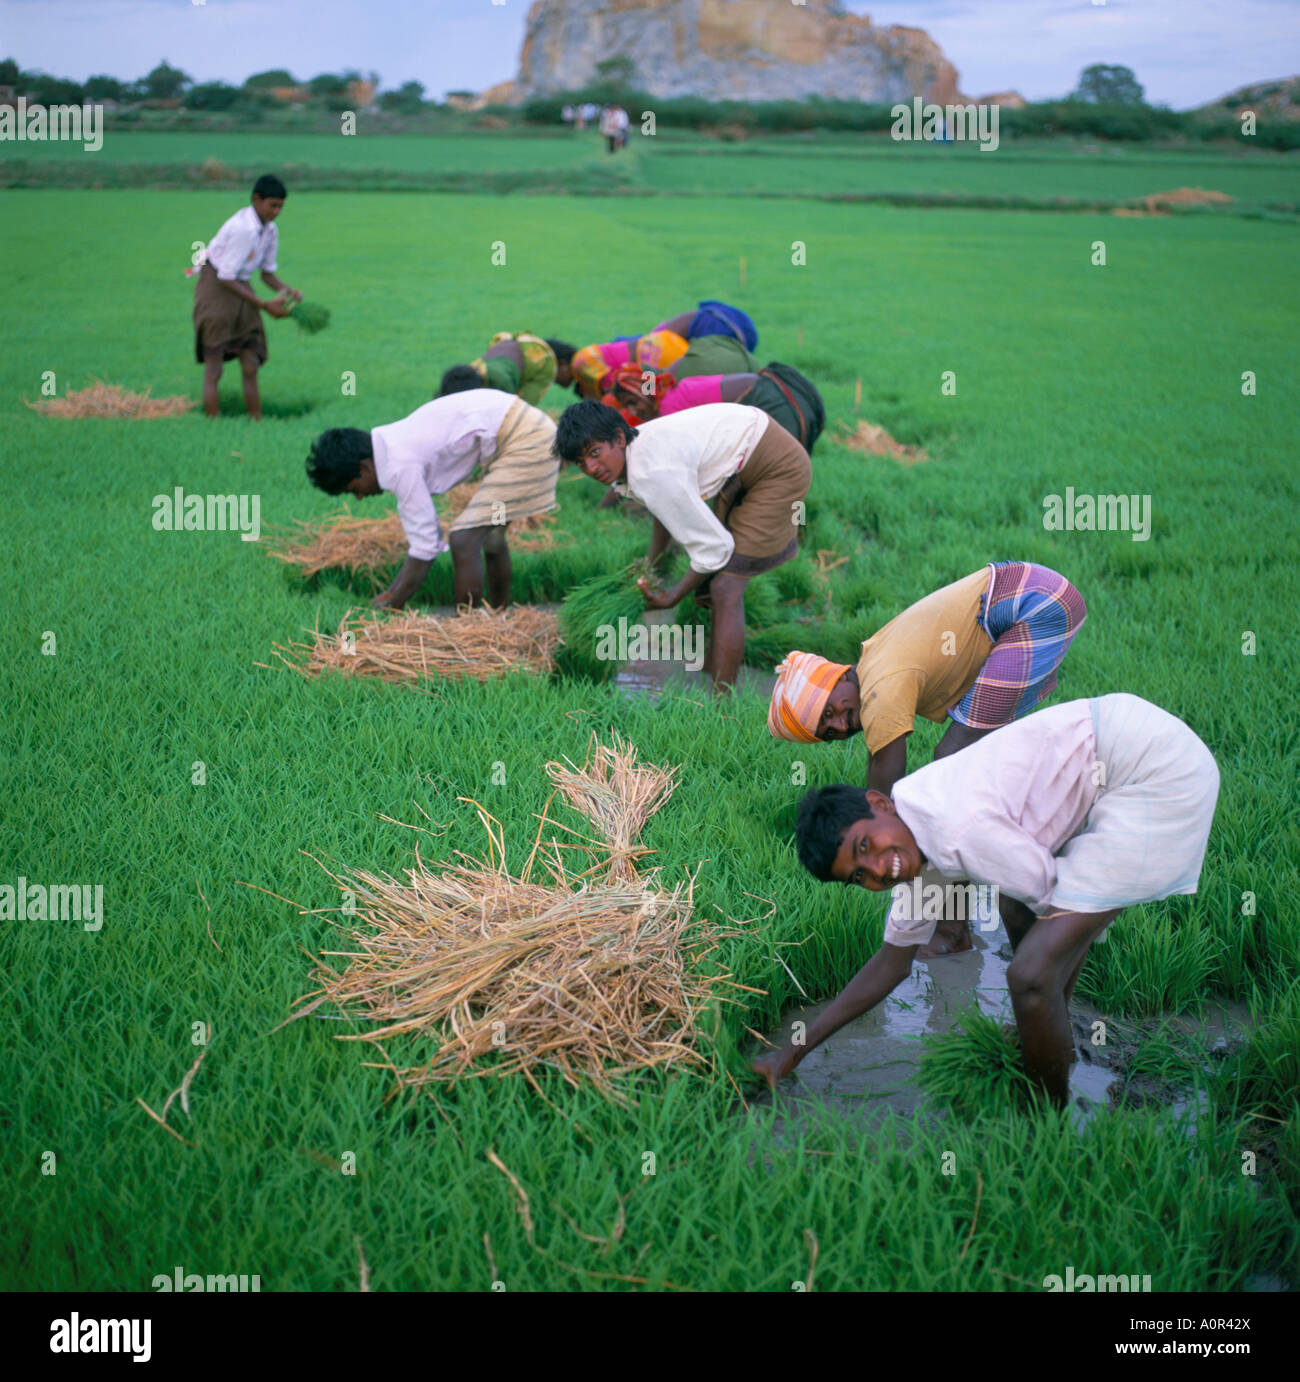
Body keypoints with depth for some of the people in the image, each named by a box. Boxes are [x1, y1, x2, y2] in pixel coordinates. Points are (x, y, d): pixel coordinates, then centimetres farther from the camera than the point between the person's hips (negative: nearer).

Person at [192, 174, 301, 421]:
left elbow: (268, 273, 12)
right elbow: (226, 278, -23)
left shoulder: (270, 230, 2)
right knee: (213, 370, -6)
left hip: (241, 291, 8)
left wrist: (288, 291, -9)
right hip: (216, 292, -8)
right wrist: (264, 305, -24)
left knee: (250, 369, 5)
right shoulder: (243, 228, -24)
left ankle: (257, 424, 8)